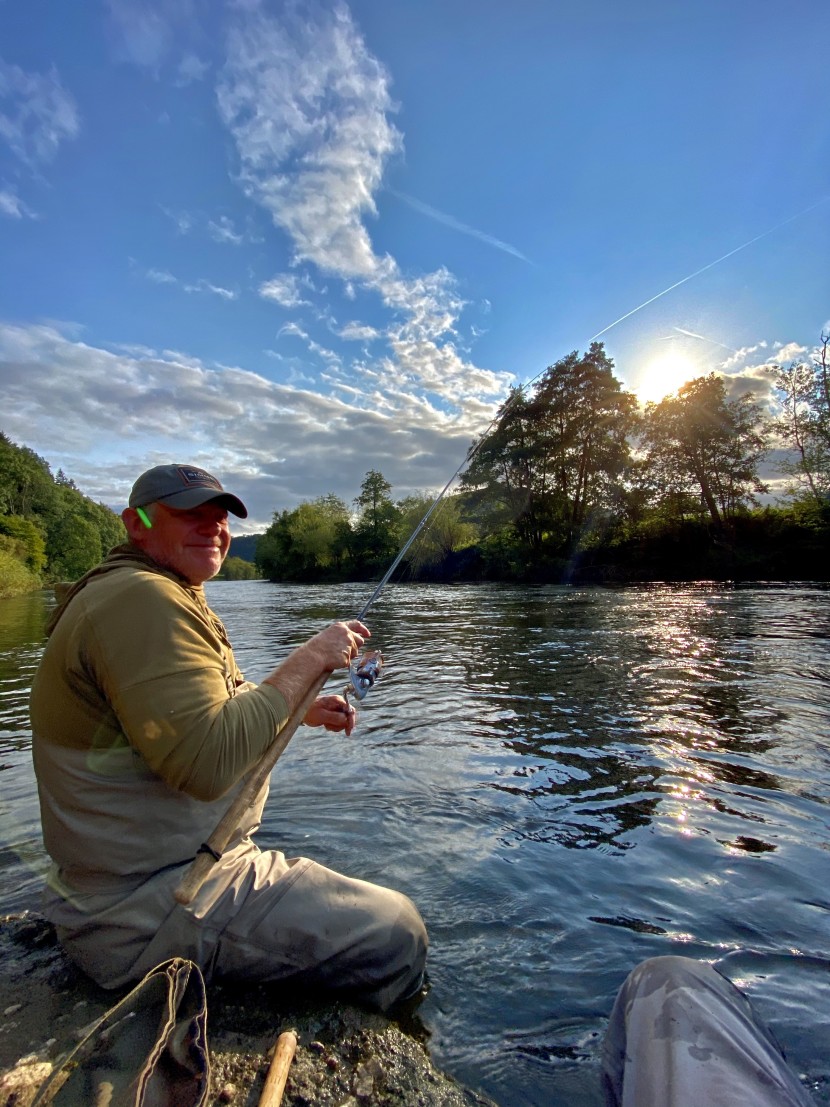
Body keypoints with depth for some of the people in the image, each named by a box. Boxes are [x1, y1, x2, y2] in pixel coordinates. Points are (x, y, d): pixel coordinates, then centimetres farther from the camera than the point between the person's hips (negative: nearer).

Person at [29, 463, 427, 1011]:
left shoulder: (168, 596, 13)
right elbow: (209, 763, -31)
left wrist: (303, 711, 8)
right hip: (146, 912, -11)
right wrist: (310, 658, -22)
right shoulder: (140, 597, -22)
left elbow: (200, 716, 20)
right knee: (396, 933, -8)